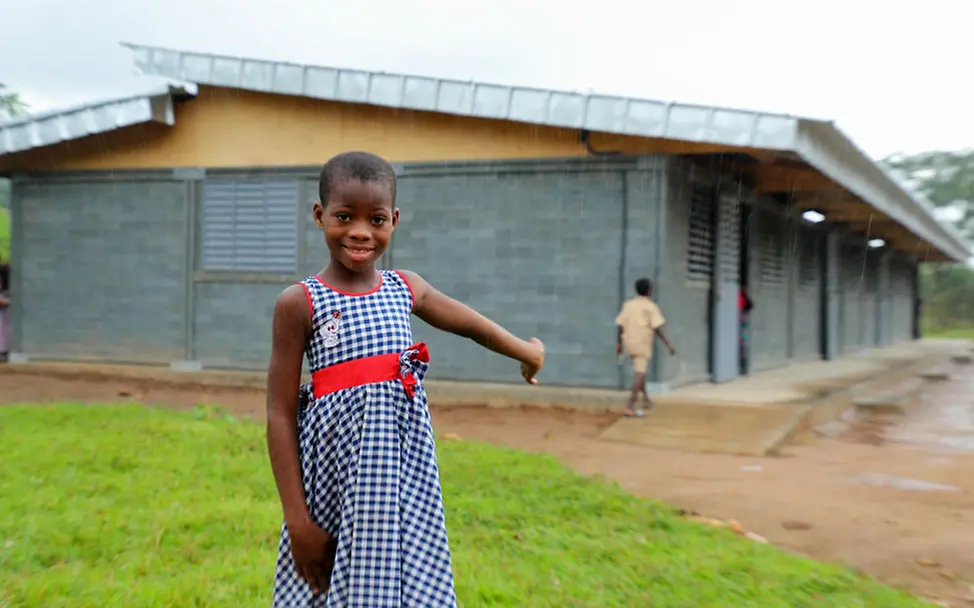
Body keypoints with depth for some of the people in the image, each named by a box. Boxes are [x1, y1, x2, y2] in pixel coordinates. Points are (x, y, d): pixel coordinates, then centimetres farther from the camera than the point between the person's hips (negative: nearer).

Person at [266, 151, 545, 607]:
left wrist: (526, 351, 40)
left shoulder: (407, 288, 7)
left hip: (404, 476, 4)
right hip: (336, 479, -4)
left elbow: (470, 324, 25)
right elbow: (280, 415, -7)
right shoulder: (299, 303, -6)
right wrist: (297, 518, -11)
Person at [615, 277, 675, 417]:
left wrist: (619, 343, 15)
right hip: (643, 343, -6)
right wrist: (668, 344, -12)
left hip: (630, 342, 6)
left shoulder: (628, 305, 8)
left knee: (639, 370, 24)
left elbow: (621, 325, 6)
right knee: (639, 374, -7)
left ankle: (645, 397, 30)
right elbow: (657, 327, -14)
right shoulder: (651, 307, -5)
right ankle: (630, 406, -14)